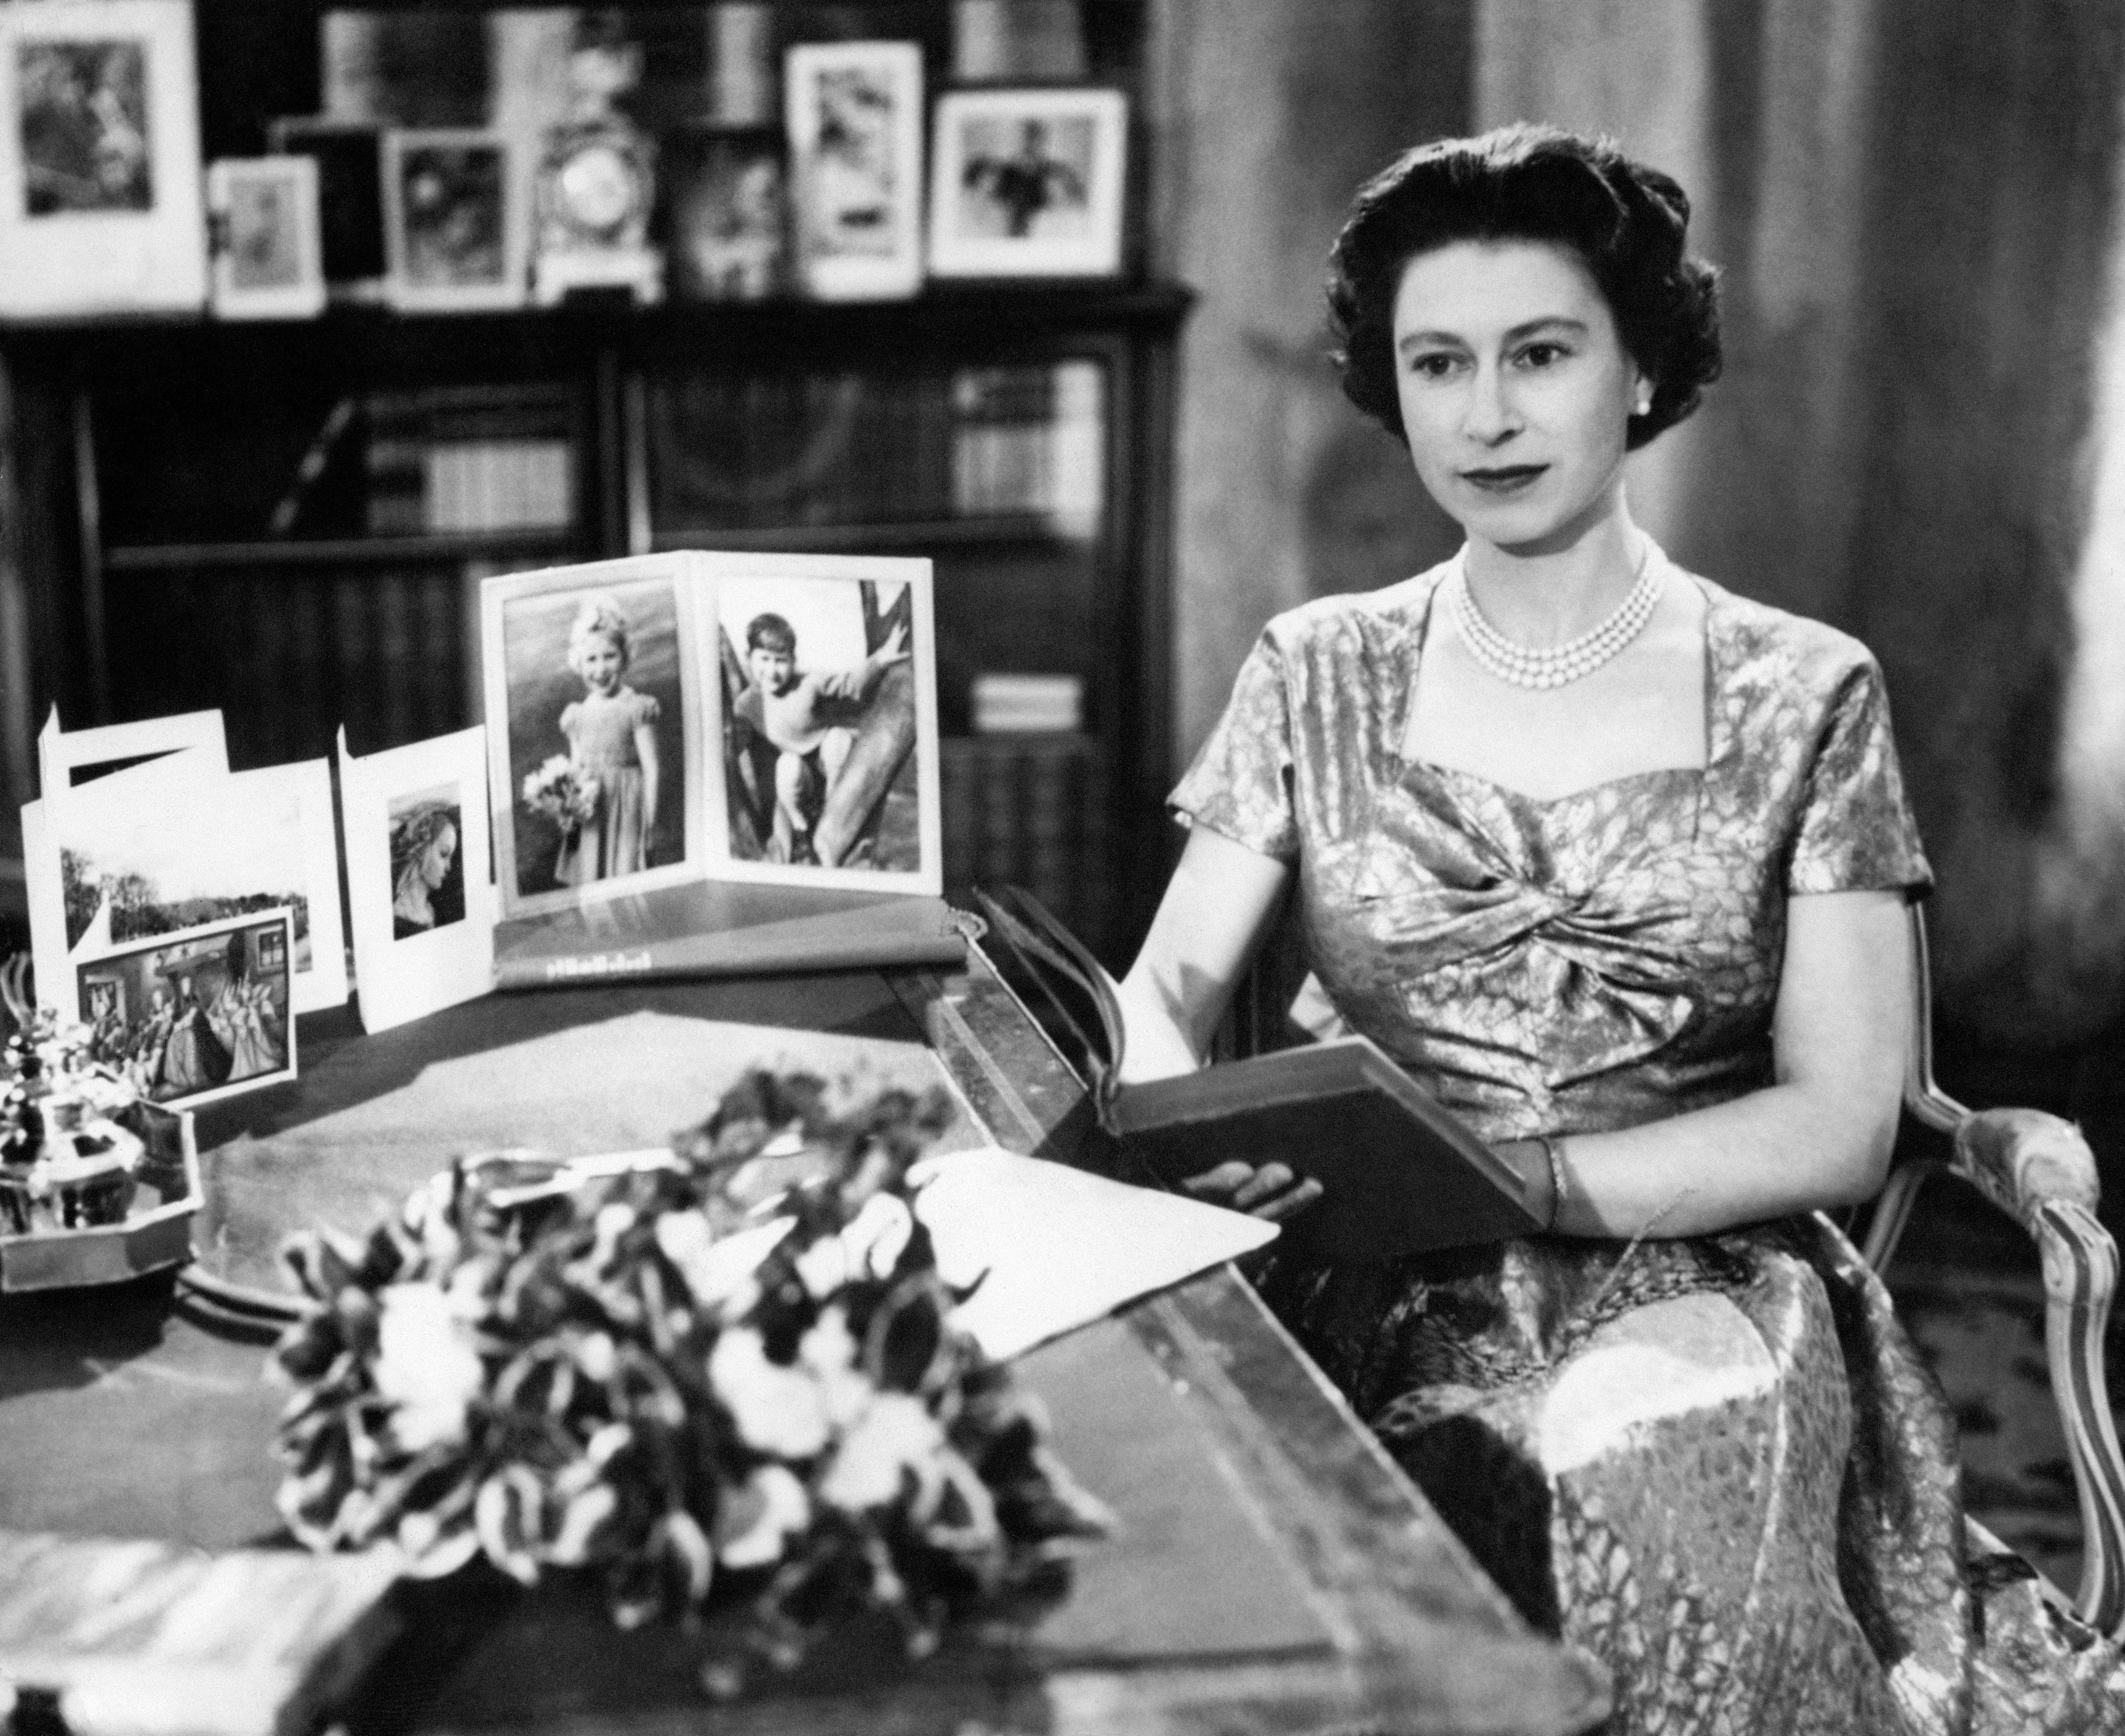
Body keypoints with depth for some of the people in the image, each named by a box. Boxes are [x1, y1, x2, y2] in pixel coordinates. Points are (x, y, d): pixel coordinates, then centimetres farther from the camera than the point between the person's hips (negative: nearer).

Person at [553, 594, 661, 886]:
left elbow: (651, 769, -4)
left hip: (626, 810, -4)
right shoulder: (576, 715, 10)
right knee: (587, 884, 1)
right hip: (587, 818, 4)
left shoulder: (637, 709, -4)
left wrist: (649, 825, -7)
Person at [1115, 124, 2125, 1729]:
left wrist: (1497, 1173, -17)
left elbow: (1840, 1126, -3)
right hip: (1387, 1301, 1)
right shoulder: (1317, 677, 9)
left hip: (1702, 1286, -1)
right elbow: (1164, 988, 4)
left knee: (1628, 1473, -34)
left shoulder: (1804, 696, 3)